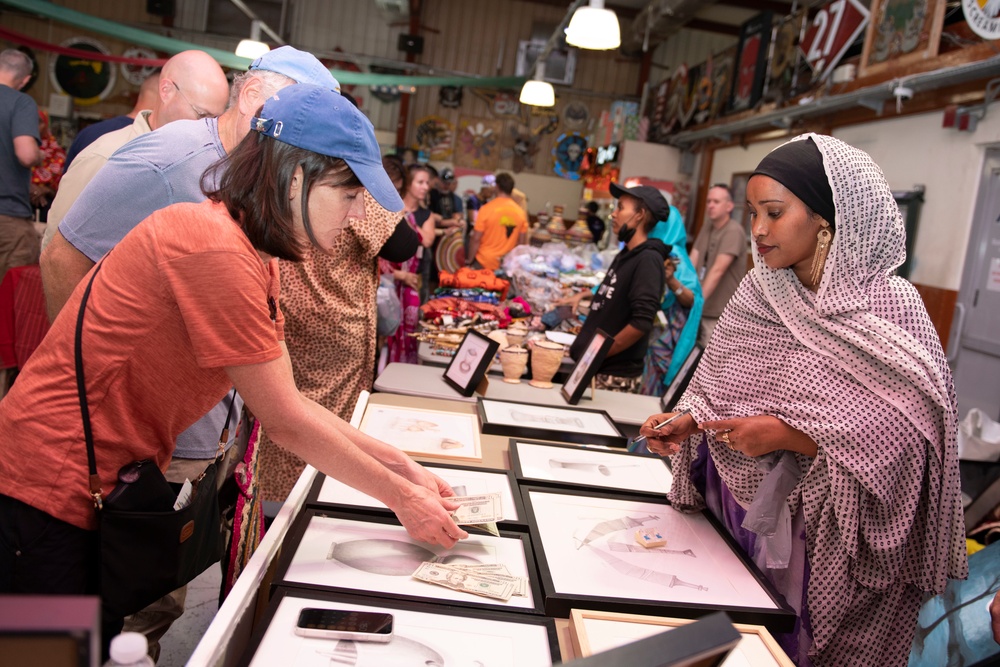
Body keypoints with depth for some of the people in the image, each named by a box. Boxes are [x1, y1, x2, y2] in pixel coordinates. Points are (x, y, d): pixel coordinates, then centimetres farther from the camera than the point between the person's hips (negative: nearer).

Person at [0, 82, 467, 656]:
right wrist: (403, 500, -11)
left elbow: (290, 402, 5)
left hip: (104, 490, 9)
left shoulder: (254, 257, 4)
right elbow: (285, 421, -21)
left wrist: (400, 465, 2)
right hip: (48, 493, -9)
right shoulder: (216, 249, -26)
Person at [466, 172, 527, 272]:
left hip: (484, 262, -4)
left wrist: (469, 260, 0)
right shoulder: (520, 212, 0)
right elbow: (522, 243, 5)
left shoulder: (486, 208, -12)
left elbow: (476, 239, -11)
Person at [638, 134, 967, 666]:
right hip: (737, 512, 5)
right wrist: (687, 422, -9)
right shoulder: (759, 292, 1)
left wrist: (789, 435, -21)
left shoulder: (890, 308, -14)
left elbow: (904, 444, -15)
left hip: (825, 540, -4)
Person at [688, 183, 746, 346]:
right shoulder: (706, 229, 12)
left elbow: (718, 270, -23)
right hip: (703, 310, 7)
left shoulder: (734, 231, -13)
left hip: (722, 314, -7)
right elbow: (691, 263, 2)